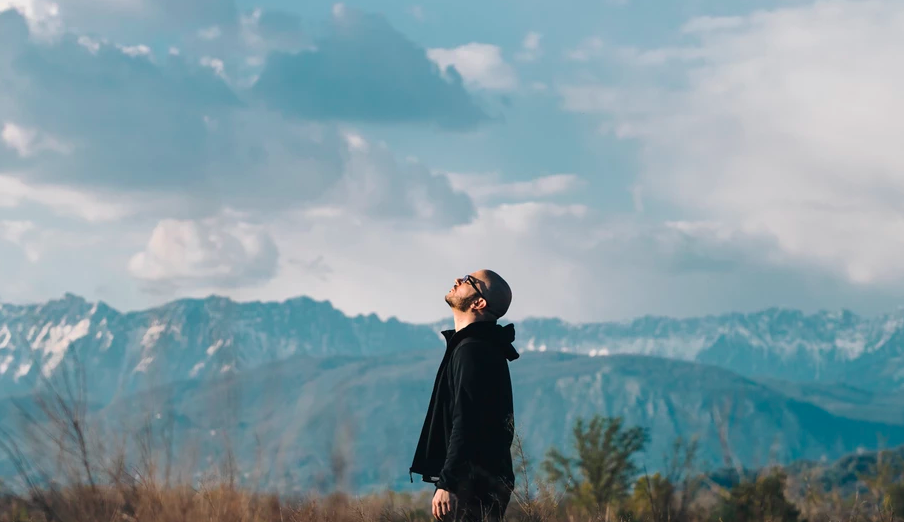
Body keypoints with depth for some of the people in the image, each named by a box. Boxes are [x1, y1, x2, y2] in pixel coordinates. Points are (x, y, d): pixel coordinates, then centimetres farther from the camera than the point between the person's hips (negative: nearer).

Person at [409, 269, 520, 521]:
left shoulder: (473, 350, -13)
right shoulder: (488, 349, 20)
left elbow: (465, 423, -22)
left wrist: (447, 483, -24)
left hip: (472, 484, -10)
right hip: (485, 482, 10)